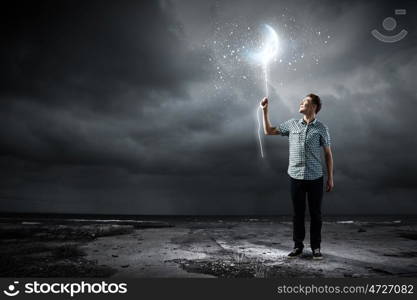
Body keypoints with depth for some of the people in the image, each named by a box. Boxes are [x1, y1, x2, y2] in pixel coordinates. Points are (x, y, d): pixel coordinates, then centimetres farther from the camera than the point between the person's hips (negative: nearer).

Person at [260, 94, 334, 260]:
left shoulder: (321, 128, -1)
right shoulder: (291, 124, 5)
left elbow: (328, 154, 3)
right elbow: (268, 131, 12)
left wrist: (330, 177, 1)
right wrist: (265, 111, 5)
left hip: (315, 178, -1)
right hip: (296, 176, 2)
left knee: (315, 213, 6)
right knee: (298, 213, 9)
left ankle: (316, 247, 20)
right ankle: (298, 246, 22)